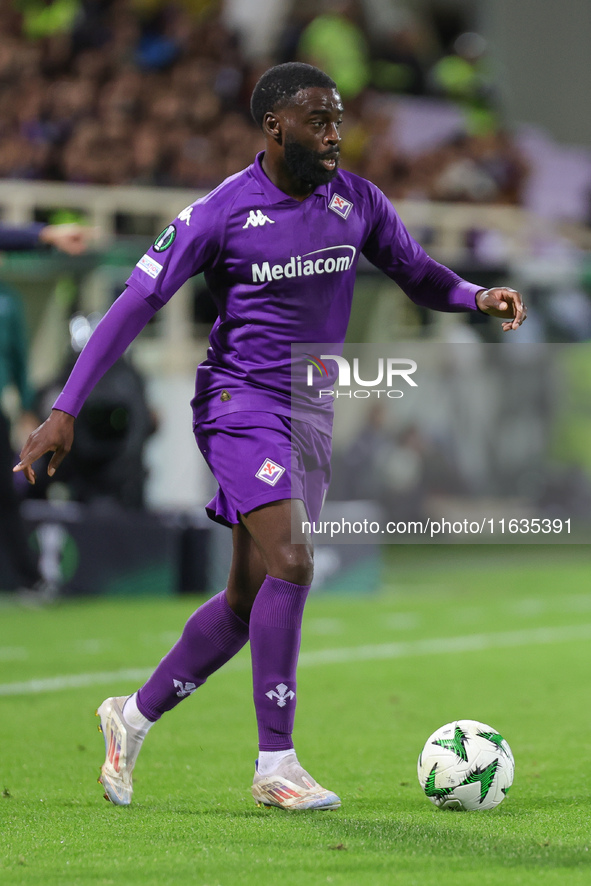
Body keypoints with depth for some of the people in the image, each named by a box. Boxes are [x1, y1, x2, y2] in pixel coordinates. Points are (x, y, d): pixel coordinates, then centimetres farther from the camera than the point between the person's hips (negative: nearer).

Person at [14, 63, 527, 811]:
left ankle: (134, 717, 27)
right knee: (291, 563, -22)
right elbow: (136, 303, -8)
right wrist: (65, 410, -14)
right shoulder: (220, 212, -11)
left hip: (311, 415, 6)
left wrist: (478, 296, -9)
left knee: (249, 600, 8)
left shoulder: (356, 202, 3)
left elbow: (417, 275, 15)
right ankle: (275, 765, -17)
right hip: (239, 402, -6)